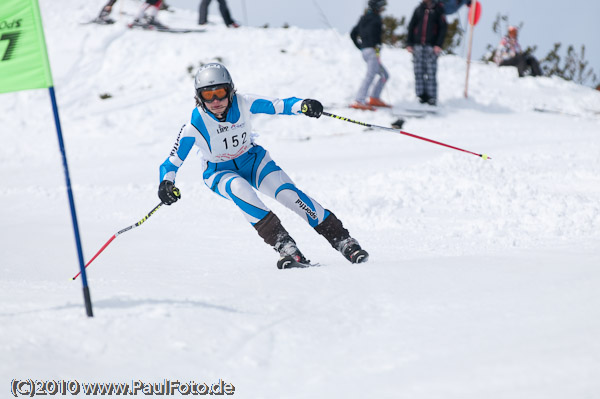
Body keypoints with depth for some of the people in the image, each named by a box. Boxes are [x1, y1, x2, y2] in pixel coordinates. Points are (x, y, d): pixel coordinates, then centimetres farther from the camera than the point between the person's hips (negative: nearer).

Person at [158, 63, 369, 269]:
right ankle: (283, 244, -37)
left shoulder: (243, 104, -20)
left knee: (288, 192, -20)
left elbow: (278, 106, -22)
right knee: (239, 189, -36)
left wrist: (302, 105, -43)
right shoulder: (194, 126, -23)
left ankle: (342, 240, -12)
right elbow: (172, 161, -17)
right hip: (220, 173, -2)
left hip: (253, 160, 2)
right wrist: (166, 183, -37)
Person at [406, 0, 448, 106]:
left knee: (431, 73, -7)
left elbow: (443, 27, 1)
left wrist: (439, 45, -8)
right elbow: (411, 26, 14)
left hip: (431, 46, -3)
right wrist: (409, 43, 4)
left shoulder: (438, 9, 4)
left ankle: (432, 97, -4)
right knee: (419, 72, -1)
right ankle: (422, 96, 4)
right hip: (417, 45, 3)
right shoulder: (419, 9, 13)